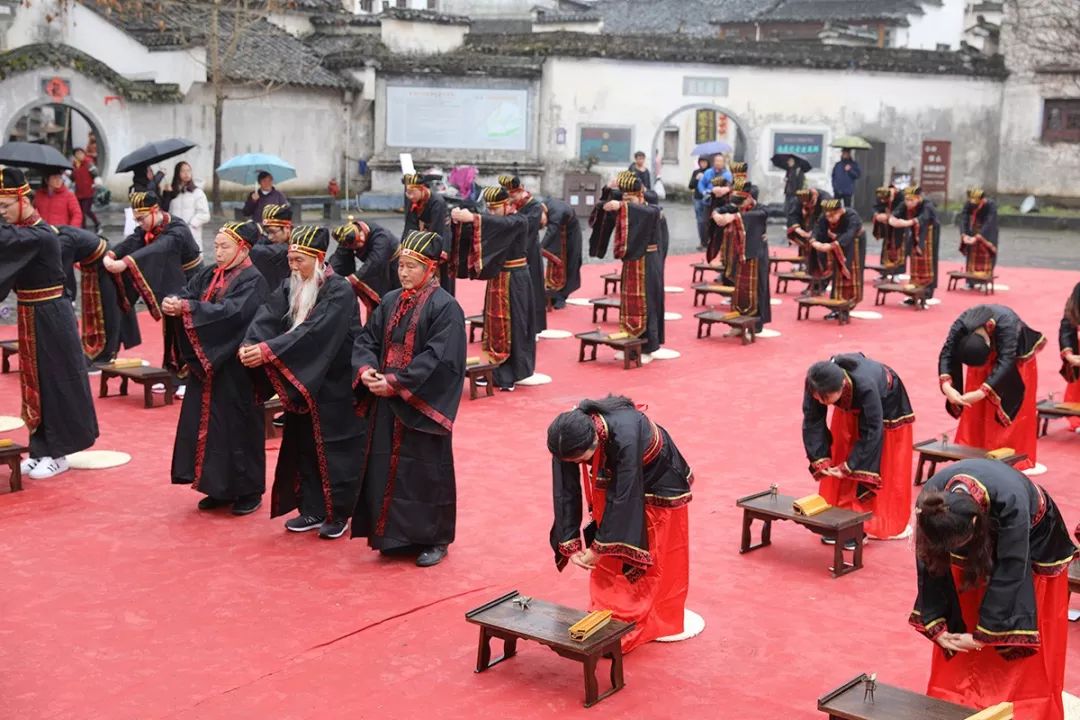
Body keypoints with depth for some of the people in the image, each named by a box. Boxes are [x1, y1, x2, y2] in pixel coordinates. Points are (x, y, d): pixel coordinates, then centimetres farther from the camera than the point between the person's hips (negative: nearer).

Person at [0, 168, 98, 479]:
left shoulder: (40, 236, -21)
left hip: (49, 317, -9)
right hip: (31, 315, 9)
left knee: (53, 382, 0)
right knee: (35, 381, 14)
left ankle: (57, 454, 9)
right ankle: (41, 449, 23)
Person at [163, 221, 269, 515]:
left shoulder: (253, 281, -11)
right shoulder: (209, 275, 12)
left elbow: (231, 311, -25)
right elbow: (185, 294, 1)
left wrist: (187, 307, -30)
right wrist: (172, 302, -23)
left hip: (235, 367, -7)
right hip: (205, 363, 7)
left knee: (237, 425, -1)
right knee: (205, 422, 9)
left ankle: (249, 490, 12)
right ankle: (219, 488, 21)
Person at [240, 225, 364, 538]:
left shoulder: (339, 291, -17)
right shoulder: (290, 287, 6)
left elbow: (313, 333, -28)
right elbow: (266, 317, -8)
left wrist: (268, 350, -34)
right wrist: (249, 344, -27)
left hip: (334, 384, -7)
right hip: (300, 383, 7)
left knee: (333, 447, 1)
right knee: (303, 445, 12)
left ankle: (338, 514, 14)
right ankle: (312, 509, 23)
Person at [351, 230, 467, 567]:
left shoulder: (445, 307, -11)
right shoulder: (390, 301, 10)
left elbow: (438, 358, -19)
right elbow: (366, 339, 10)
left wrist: (395, 382, -22)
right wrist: (365, 369, -11)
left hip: (423, 406, -6)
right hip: (386, 403, 6)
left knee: (425, 472, 2)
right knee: (386, 468, 10)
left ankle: (434, 539, 16)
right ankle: (394, 535, 24)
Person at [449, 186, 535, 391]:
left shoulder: (519, 221, -11)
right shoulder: (494, 222, 10)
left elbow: (502, 223, -32)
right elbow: (471, 230, -2)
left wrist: (472, 217, -43)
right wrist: (459, 218, -23)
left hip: (514, 280, -7)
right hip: (496, 278, 7)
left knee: (511, 326, -3)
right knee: (494, 325, 8)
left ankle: (510, 375, 2)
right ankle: (496, 372, 16)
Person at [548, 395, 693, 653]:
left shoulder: (625, 436, -43)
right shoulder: (567, 436, -27)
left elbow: (622, 496, -35)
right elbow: (565, 492, -18)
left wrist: (598, 547, -26)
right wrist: (570, 544, -20)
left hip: (656, 484, -5)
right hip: (612, 480, 5)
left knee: (646, 559, 6)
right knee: (608, 561, 7)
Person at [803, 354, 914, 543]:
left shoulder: (865, 386, -45)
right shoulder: (816, 381, -34)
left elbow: (871, 431, -34)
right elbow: (812, 421, -23)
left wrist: (848, 466, -31)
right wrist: (820, 459, -30)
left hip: (886, 406, -4)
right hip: (850, 407, 5)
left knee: (886, 466, 2)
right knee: (836, 462, 2)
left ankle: (888, 523, 14)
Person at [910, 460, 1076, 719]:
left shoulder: (1011, 502, -43)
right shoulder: (930, 502, -33)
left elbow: (1009, 572, -33)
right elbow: (931, 563, -19)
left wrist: (983, 633, -26)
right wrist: (935, 624, -17)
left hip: (1033, 543, -3)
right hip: (979, 544, 3)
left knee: (1020, 637, 0)